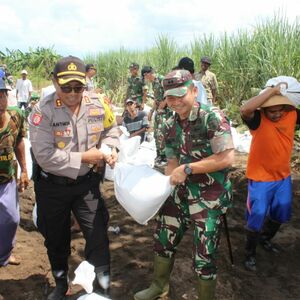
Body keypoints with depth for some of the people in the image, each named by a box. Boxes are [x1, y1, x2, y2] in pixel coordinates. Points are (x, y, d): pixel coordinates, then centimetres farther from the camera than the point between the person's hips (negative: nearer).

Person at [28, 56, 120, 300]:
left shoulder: (97, 104, -5)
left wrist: (109, 148, -10)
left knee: (98, 233, 5)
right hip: (52, 186, -1)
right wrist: (83, 157, -21)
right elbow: (45, 156, -24)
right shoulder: (43, 111, -18)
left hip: (87, 182, 2)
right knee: (56, 237, 18)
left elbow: (110, 130, 12)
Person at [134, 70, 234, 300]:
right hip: (181, 194, 7)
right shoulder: (171, 125, 4)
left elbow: (227, 158, -22)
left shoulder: (212, 117, -17)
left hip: (209, 198, -6)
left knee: (204, 256, 2)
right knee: (163, 240, 18)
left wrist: (187, 168, -21)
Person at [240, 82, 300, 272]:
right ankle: (250, 253, 26)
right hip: (261, 178, -6)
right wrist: (273, 90, -38)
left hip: (283, 176, 6)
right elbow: (245, 109, -44)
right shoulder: (258, 119, -23)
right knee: (257, 217, 2)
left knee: (281, 214, 23)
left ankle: (265, 239, 51)